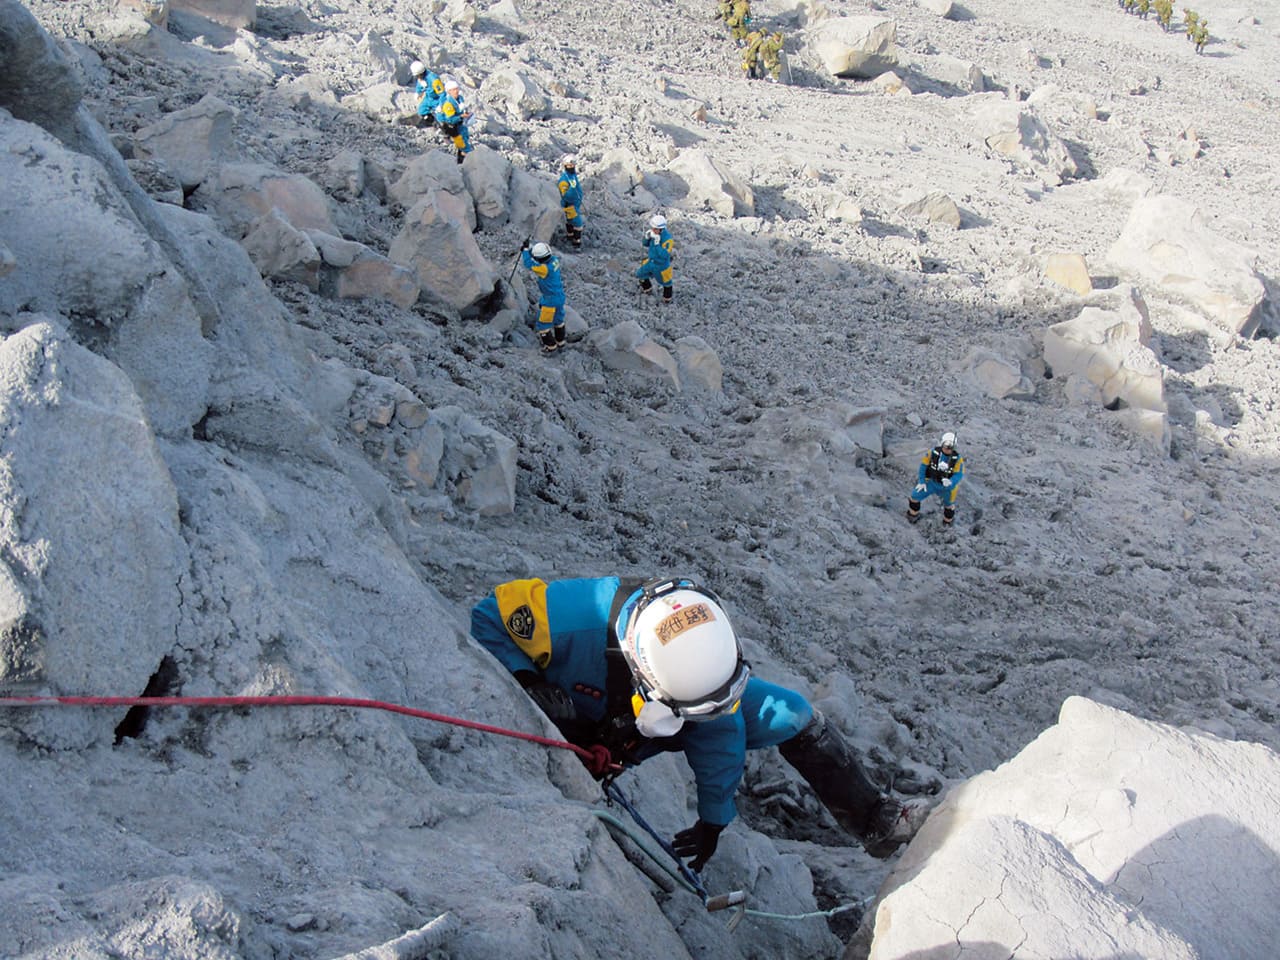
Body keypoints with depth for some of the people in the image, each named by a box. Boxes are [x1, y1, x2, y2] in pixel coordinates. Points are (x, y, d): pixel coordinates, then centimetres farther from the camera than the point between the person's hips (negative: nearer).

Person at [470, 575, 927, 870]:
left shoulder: (707, 640, -31)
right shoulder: (577, 616, -44)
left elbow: (718, 730, -15)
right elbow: (487, 618, -27)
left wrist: (713, 820, -7)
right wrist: (530, 686, -41)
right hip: (581, 730, -2)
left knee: (792, 715, -7)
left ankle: (875, 820, 8)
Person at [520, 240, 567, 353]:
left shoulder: (545, 268, -35)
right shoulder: (554, 260, -11)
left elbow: (529, 264, -24)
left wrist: (526, 249, -12)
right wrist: (526, 250, -6)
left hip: (550, 301, -8)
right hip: (560, 296, 8)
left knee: (543, 324, 11)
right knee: (558, 320, 27)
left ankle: (551, 346, 25)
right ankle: (560, 341, 44)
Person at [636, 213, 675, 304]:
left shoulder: (667, 239, -35)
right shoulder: (653, 232, -15)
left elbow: (664, 255, -37)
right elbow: (645, 243, -4)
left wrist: (657, 244, -43)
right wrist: (647, 237, -26)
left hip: (661, 265, -6)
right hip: (651, 261, 6)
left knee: (665, 282, 18)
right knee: (641, 274, 23)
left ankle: (667, 299, 44)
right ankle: (647, 289, 50)